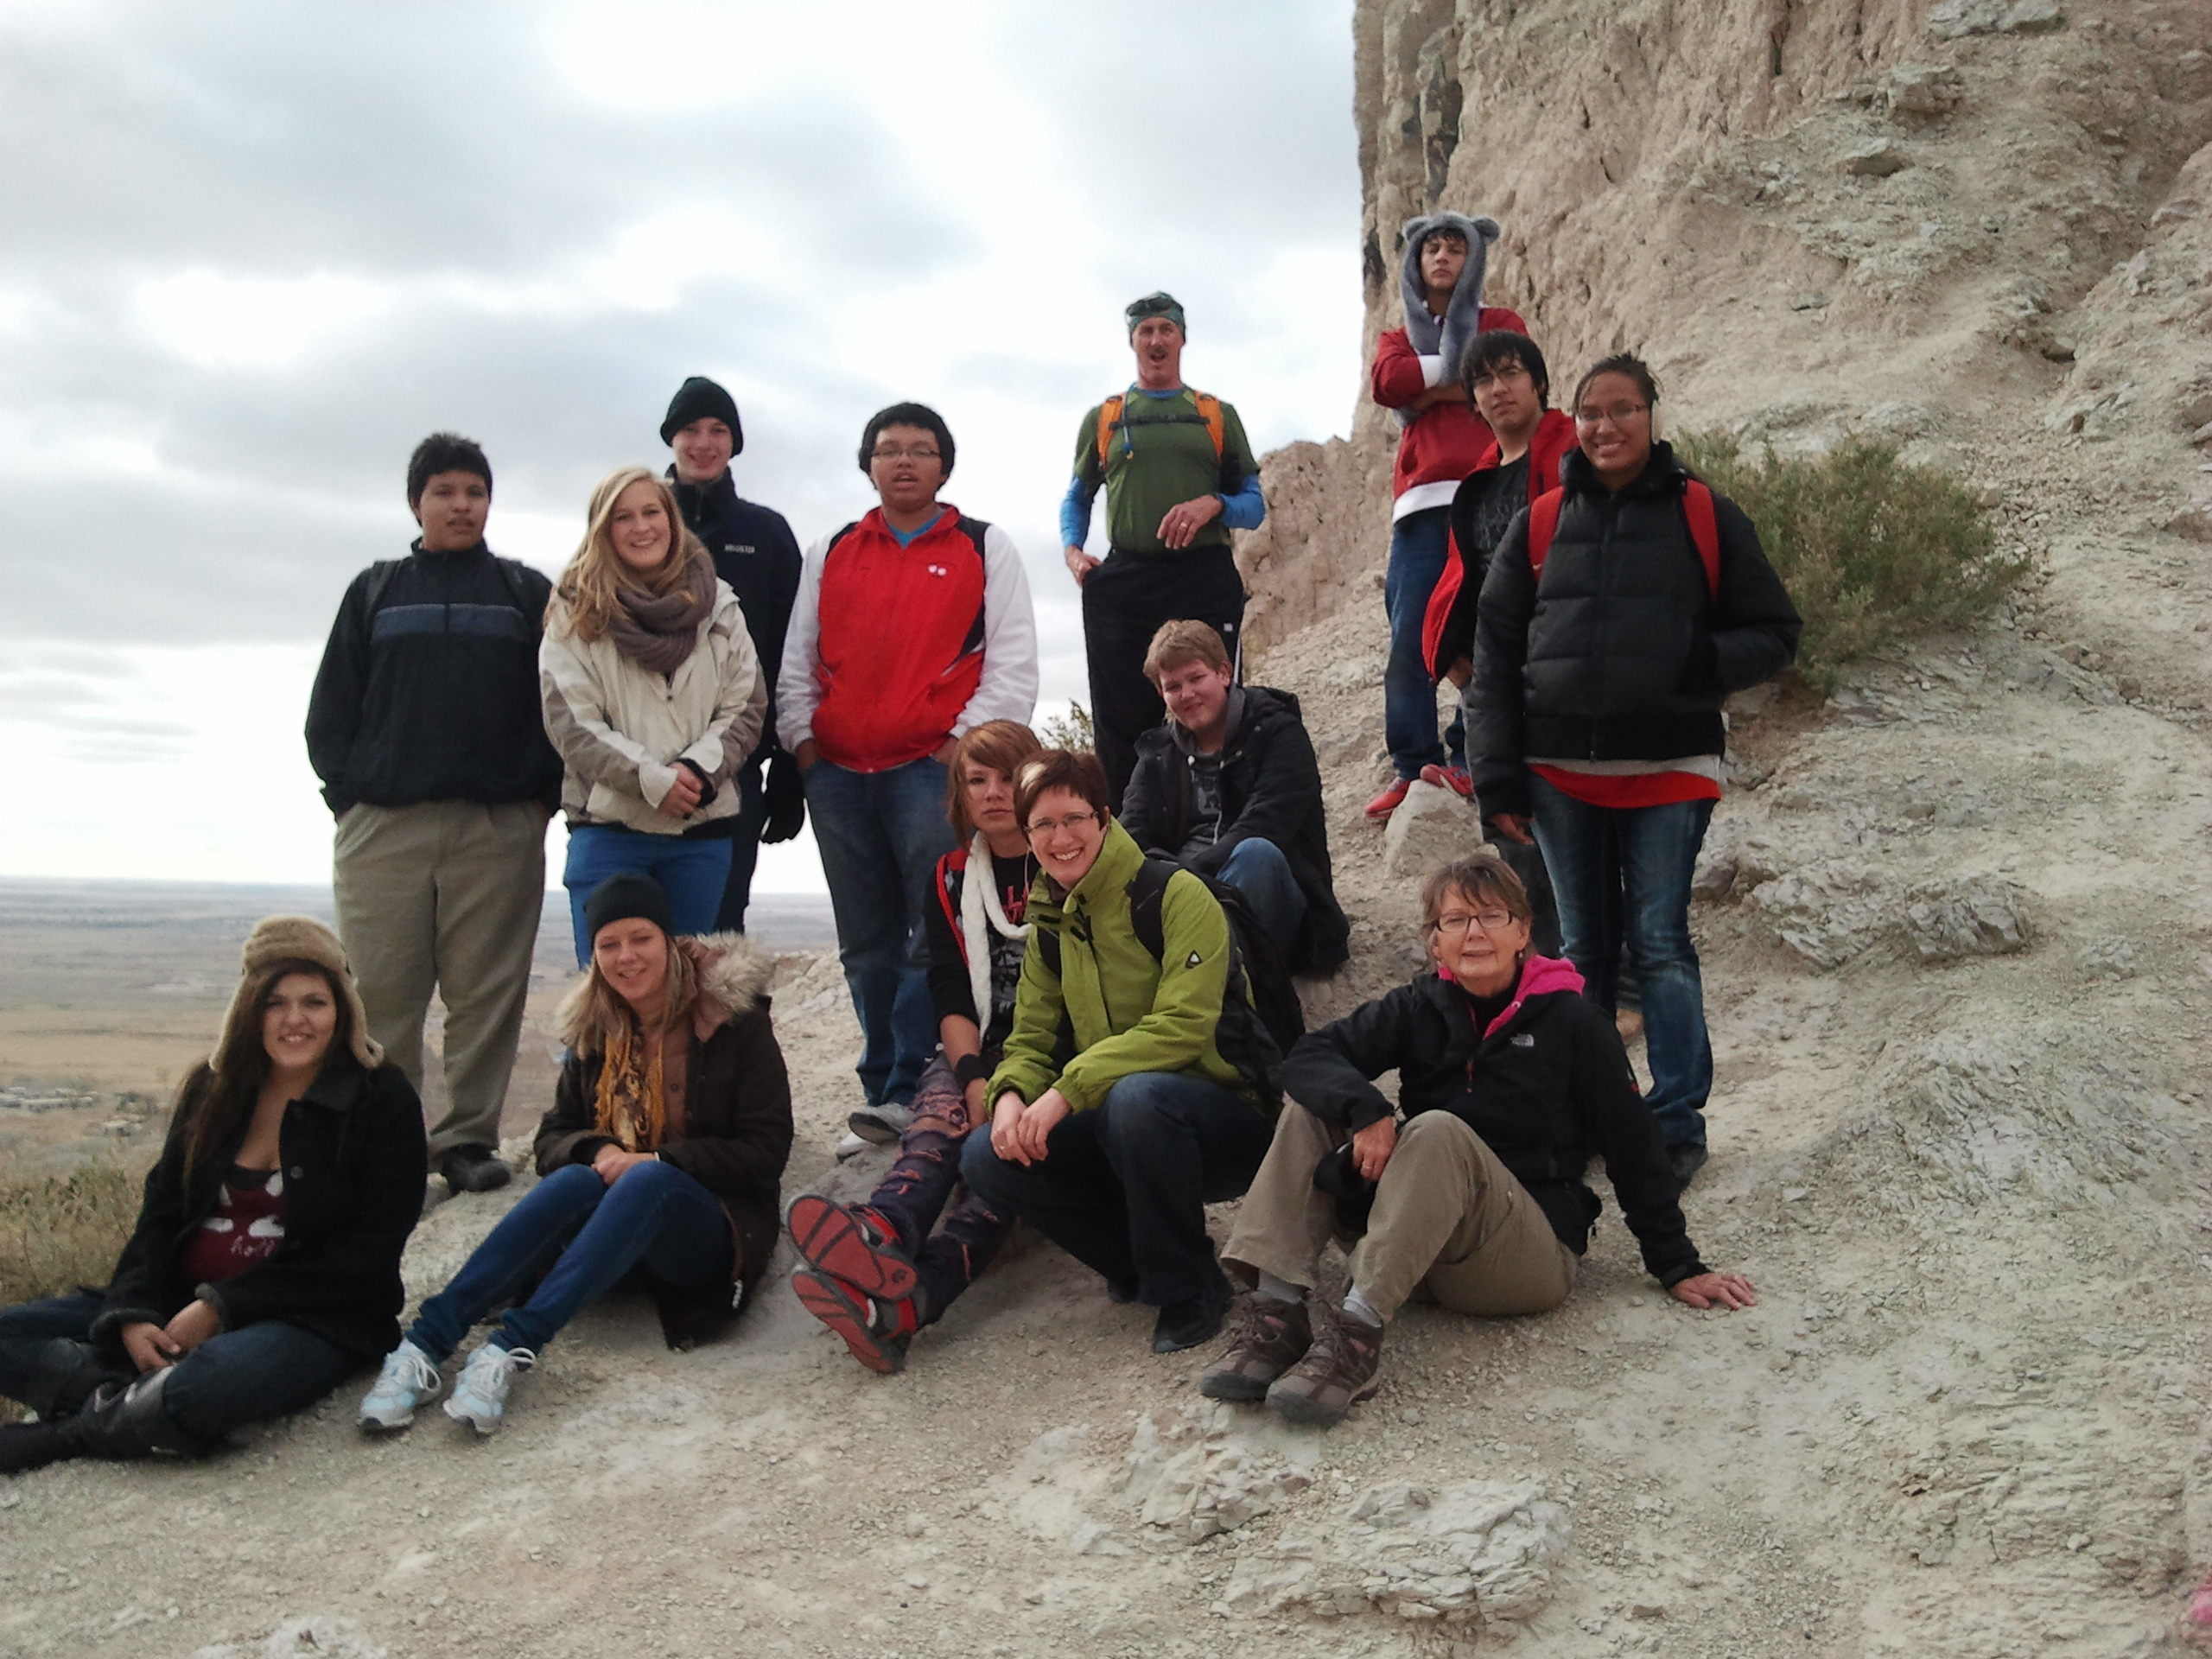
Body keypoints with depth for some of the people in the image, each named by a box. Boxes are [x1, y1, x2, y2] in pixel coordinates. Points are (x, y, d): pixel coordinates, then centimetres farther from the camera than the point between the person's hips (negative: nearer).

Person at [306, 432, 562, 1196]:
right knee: (381, 993, 0)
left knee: (487, 992, -1)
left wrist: (541, 792, -4)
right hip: (382, 826, 1)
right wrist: (348, 790, 0)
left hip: (500, 826, -1)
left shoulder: (526, 592, 13)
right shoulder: (375, 591, 16)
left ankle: (470, 1139, 6)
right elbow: (331, 709, 12)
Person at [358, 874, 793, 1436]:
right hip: (617, 1210, 4)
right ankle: (424, 1343, -41)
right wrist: (596, 1152, -14)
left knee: (647, 1182, -36)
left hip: (711, 1231, -3)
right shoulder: (597, 1029, 10)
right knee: (575, 1180, -31)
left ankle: (511, 1349, -49)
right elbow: (552, 1139, 10)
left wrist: (654, 1161, -20)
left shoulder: (736, 1020, -4)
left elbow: (766, 1152, -9)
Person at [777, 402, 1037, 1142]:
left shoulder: (985, 548, 9)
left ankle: (912, 1093, -8)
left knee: (938, 937, -11)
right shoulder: (829, 554, 19)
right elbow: (797, 661, 18)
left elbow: (1013, 662, 1)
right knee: (866, 945, 7)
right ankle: (885, 1098, 14)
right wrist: (802, 739, 5)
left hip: (934, 767, -4)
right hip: (837, 775, 4)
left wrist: (968, 739, -9)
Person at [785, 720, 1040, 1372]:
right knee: (938, 1119, -32)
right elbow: (950, 998, 4)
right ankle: (881, 1235, -65)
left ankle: (905, 1301, -60)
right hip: (977, 1055, 3)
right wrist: (977, 1079, -17)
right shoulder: (953, 878, 13)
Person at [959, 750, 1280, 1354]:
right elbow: (1029, 1042, 7)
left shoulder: (1176, 895, -13)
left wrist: (1069, 1089, -28)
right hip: (1120, 1127, 6)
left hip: (1230, 1119, -6)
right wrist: (1011, 1096, -17)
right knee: (987, 1159, -13)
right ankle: (1142, 1262, 4)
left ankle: (1189, 1288, -14)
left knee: (1137, 1096, -38)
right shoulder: (1050, 928, 9)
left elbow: (1183, 1028, -24)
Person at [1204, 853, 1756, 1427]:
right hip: (1423, 1242, 4)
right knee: (1311, 1105, -12)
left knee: (1438, 1131, -31)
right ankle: (1277, 1311, -24)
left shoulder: (1571, 1023, -5)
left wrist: (1679, 1268, 2)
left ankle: (1358, 1329, -38)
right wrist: (1364, 1108, -29)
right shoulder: (1420, 1008, 4)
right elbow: (1308, 1057, -8)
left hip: (1535, 1257, -4)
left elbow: (1634, 1149, 0)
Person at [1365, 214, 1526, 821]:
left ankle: (1469, 760, -6)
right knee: (1409, 638, -7)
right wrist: (1459, 368, 1)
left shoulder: (1500, 324, 19)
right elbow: (1386, 383, 2)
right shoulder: (1398, 337, 26)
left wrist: (1427, 388, 2)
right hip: (1422, 499, 2)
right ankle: (1411, 768, -4)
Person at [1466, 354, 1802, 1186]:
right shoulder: (1539, 524, 8)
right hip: (1559, 773, 3)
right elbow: (1494, 654, 7)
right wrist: (1498, 776, 0)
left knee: (1660, 945, -3)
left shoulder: (1705, 516, 4)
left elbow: (1774, 632, 6)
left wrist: (1703, 665, -16)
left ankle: (1678, 1123, 8)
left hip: (1668, 770, -2)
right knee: (1582, 949, 12)